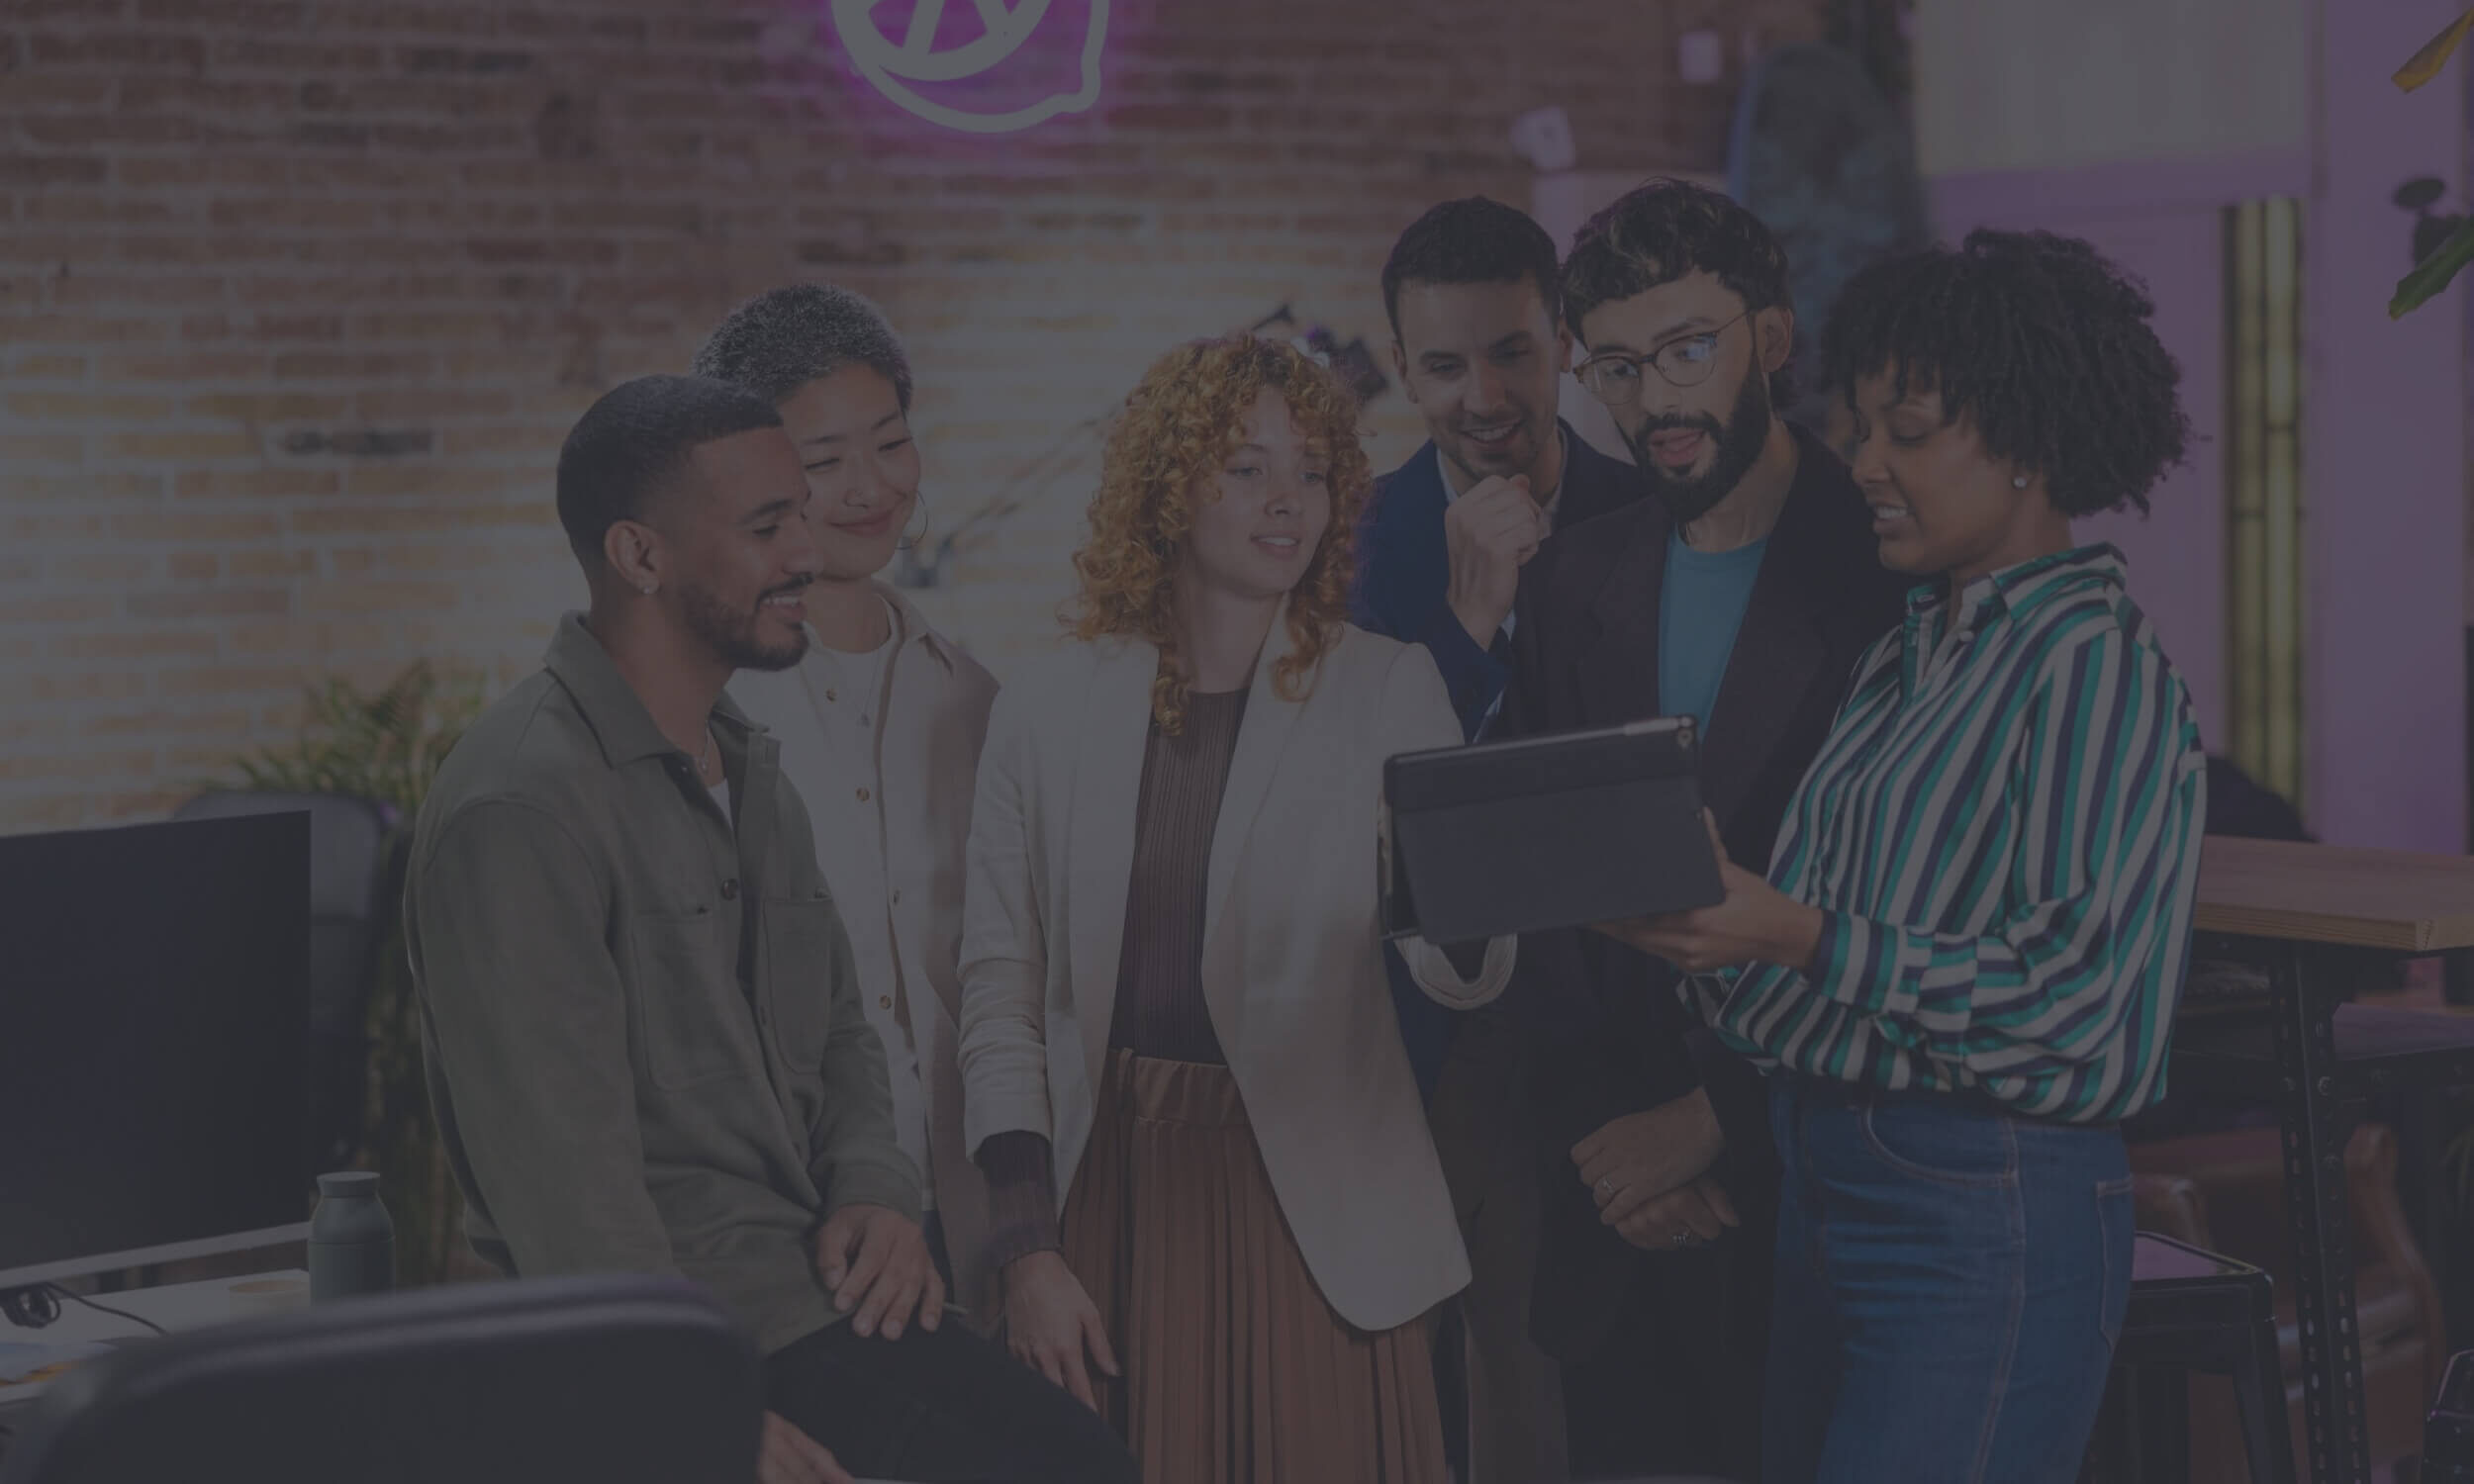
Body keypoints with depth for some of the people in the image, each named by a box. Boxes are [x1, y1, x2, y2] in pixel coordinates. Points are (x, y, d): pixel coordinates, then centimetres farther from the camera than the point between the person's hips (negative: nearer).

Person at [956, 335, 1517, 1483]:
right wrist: (1027, 1250, -4)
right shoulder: (1049, 708, 4)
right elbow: (998, 989, 3)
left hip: (1314, 1209, 0)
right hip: (1110, 1193, 1)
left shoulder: (1388, 690, 3)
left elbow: (1467, 976, -6)